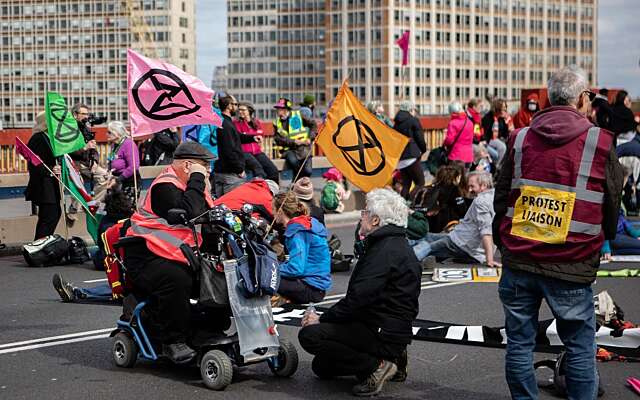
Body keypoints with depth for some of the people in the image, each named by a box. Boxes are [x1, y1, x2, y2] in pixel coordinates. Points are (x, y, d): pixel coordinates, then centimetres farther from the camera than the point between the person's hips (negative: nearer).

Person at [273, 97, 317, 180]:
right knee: (293, 160, -35)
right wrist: (293, 141, -15)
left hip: (303, 147, 0)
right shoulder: (277, 123, 8)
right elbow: (278, 139, -3)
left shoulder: (297, 116, 3)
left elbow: (313, 124, 8)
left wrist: (310, 138, -6)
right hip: (288, 150, 1)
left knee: (308, 171, -22)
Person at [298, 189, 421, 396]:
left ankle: (375, 366, -14)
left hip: (384, 333, -11)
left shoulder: (387, 250, -18)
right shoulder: (395, 245, 16)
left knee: (309, 335, -19)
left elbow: (357, 299, -24)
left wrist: (322, 318, -14)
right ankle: (391, 360, 13)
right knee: (321, 367, 18)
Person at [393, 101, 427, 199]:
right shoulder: (413, 121, -4)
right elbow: (420, 138, -4)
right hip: (411, 156, -7)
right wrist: (423, 150, 13)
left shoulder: (397, 123, 14)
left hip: (400, 158, 7)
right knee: (420, 183, -2)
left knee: (406, 184, 12)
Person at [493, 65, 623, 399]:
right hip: (570, 270, -3)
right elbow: (612, 209, 4)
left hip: (518, 261, 3)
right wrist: (600, 240, 23)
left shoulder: (520, 139, 3)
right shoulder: (600, 143, -5)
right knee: (580, 347, 8)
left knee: (519, 342, 11)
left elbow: (501, 200, 9)